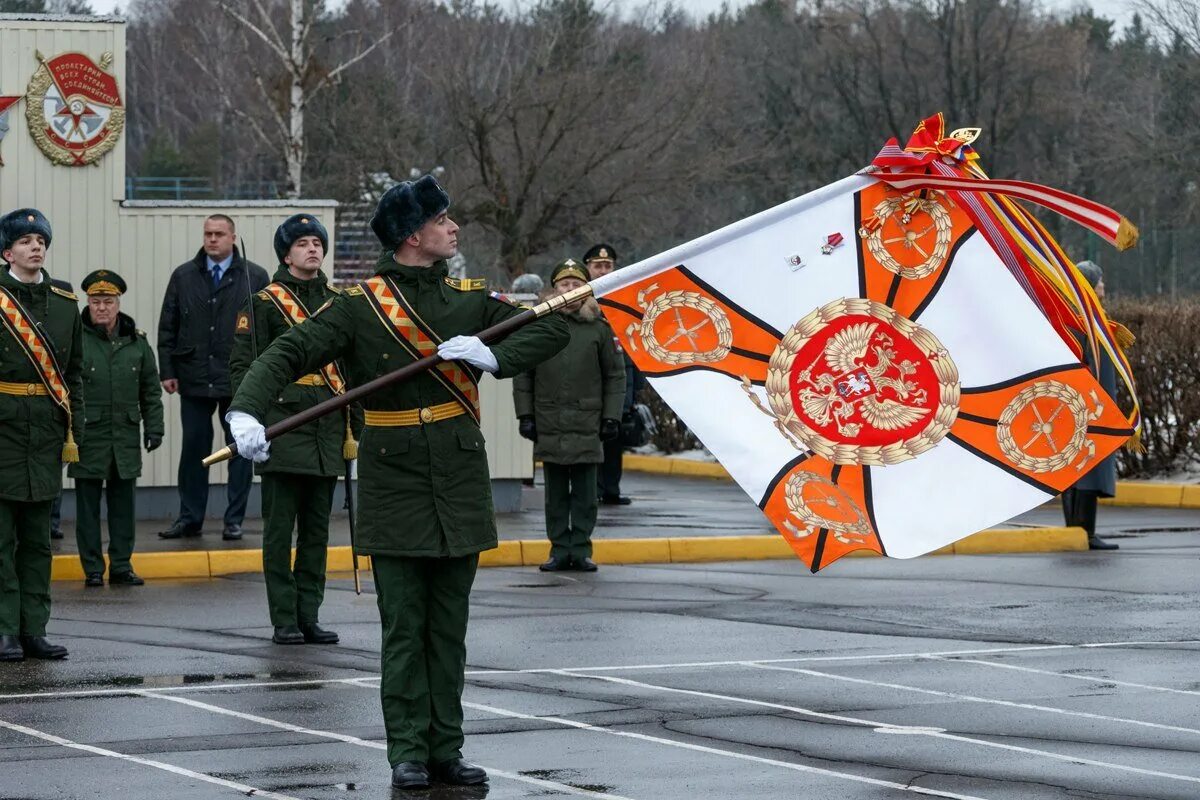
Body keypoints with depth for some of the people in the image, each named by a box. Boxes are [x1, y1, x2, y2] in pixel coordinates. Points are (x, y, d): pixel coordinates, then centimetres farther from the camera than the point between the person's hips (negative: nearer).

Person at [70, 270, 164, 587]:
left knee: (123, 502, 8)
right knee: (88, 504, 2)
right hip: (88, 437, -3)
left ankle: (121, 566, 15)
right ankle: (93, 569, 8)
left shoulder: (136, 341, 7)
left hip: (126, 438, 3)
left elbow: (151, 390, 14)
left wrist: (154, 426, 8)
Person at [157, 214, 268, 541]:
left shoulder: (255, 278, 2)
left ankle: (235, 520, 11)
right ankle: (190, 518, 13)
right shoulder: (183, 277, 8)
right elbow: (168, 328, 9)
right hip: (194, 379, 2)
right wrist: (168, 371, 1)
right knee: (193, 449, 6)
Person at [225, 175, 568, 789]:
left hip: (460, 485, 3)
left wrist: (494, 357, -11)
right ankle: (408, 753, 4)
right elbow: (288, 355, -11)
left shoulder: (469, 299, 8)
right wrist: (246, 411, -29)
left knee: (449, 628, 8)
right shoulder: (359, 306, -4)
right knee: (404, 629, -1)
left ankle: (446, 750, 12)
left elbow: (553, 329, 8)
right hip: (394, 486, -3)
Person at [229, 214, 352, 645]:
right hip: (283, 429, -5)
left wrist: (354, 424, 15)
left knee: (317, 531, 8)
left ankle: (308, 617, 13)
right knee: (280, 531, -2)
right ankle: (284, 621, 1)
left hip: (328, 432, 5)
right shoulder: (265, 304, -1)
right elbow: (242, 365, -3)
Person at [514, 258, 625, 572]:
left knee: (585, 493, 1)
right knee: (555, 493, 6)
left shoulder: (599, 328, 4)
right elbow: (522, 374, 10)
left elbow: (615, 376, 8)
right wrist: (525, 414, 4)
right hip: (549, 425, 1)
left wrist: (612, 417, 1)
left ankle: (581, 549, 8)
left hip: (587, 427, -1)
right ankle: (560, 549, 11)